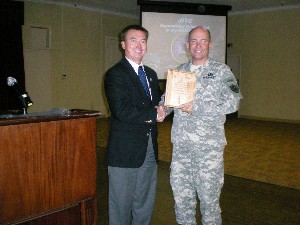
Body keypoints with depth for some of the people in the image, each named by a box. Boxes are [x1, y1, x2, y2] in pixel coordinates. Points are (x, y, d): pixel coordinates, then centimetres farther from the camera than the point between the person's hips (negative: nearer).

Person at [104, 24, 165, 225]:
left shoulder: (151, 74, 15)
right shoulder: (115, 74, -9)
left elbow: (158, 103, 20)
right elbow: (121, 111, -21)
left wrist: (160, 109, -4)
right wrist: (153, 114, -12)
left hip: (150, 149, 7)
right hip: (126, 150, -7)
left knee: (146, 203, 17)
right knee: (121, 204, 6)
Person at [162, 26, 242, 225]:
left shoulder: (221, 71, -1)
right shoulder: (179, 71, 12)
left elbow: (233, 102, -13)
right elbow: (167, 97, 17)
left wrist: (196, 107, -17)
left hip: (209, 146, -4)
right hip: (181, 144, 4)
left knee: (209, 197, 6)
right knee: (181, 195, 13)